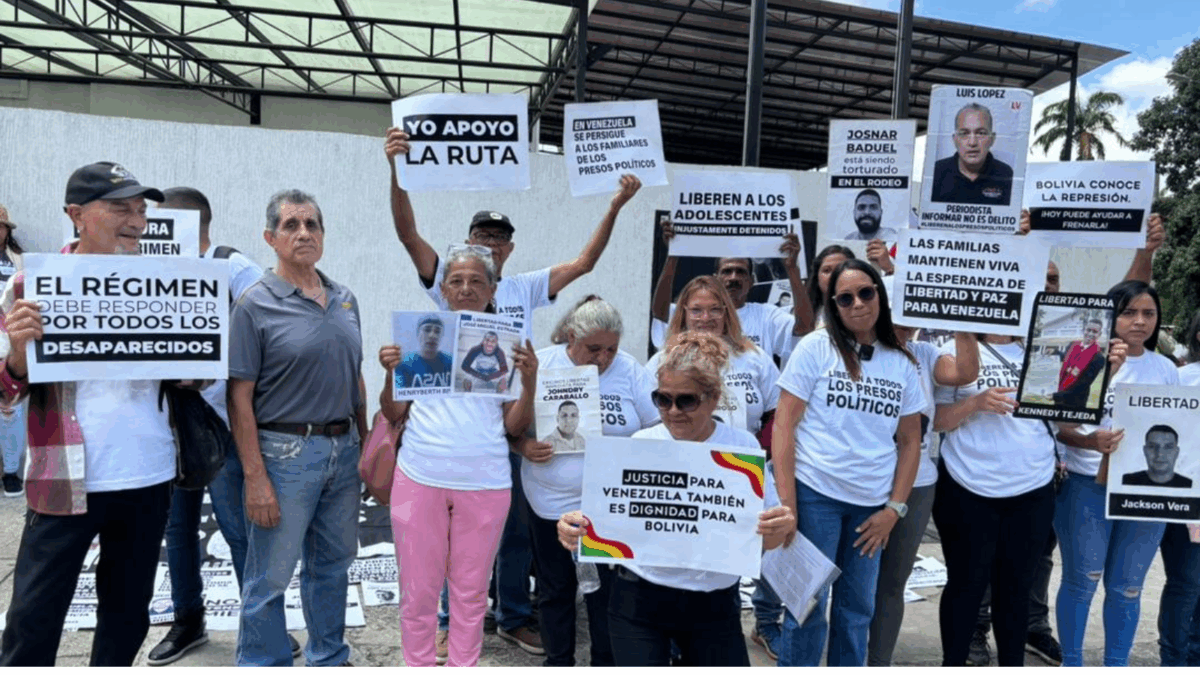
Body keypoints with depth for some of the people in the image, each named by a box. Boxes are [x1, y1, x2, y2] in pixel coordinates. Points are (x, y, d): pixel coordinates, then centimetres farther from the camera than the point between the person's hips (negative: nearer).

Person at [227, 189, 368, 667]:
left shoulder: (345, 300, 9)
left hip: (344, 449, 6)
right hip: (286, 452, -6)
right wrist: (255, 478, -15)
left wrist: (367, 443, 13)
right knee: (269, 578, 4)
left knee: (333, 565, 19)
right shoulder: (255, 305, -9)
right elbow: (240, 397, -11)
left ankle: (329, 660, 36)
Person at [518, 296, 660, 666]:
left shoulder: (631, 371, -4)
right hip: (550, 502, 0)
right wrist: (524, 446, -19)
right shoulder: (540, 366, -6)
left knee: (606, 589, 8)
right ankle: (558, 663, 32)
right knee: (555, 588, 14)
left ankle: (606, 663, 27)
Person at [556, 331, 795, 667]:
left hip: (715, 605, 1)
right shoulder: (641, 443, -6)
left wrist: (780, 529, -23)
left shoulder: (743, 447, -4)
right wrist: (578, 526, -28)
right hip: (640, 602, -1)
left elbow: (761, 539, -2)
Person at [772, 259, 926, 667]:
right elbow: (784, 425, -7)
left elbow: (910, 441, 10)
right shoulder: (816, 347, -4)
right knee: (808, 606, 3)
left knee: (858, 610, 14)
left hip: (872, 504, 4)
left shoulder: (902, 363, 7)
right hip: (815, 494, -4)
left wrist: (894, 509, 2)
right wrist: (786, 502, -12)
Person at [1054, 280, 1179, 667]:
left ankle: (1116, 666, 27)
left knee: (1127, 588, 12)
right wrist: (1088, 441, -28)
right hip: (1088, 488, -3)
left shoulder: (1166, 369, 7)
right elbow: (1061, 426, -8)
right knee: (1081, 581, 5)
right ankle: (1071, 664, 21)